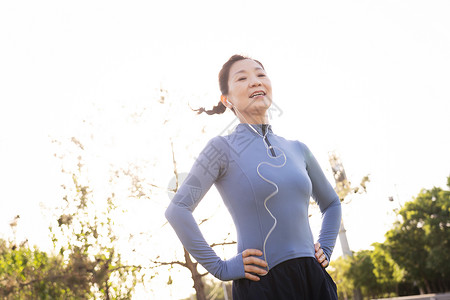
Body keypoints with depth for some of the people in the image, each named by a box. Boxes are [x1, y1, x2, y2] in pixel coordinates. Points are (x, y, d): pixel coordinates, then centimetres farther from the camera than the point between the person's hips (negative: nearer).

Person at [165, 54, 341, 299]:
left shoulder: (297, 149, 10)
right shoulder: (223, 148, -5)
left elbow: (331, 203, 25)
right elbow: (177, 209, -14)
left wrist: (325, 250, 11)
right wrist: (220, 268, -14)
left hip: (313, 278, 5)